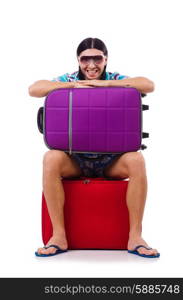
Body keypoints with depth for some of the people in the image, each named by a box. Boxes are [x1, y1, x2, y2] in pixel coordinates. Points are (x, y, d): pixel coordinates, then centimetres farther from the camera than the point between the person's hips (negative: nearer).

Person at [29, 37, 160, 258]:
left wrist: (105, 83, -18)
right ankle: (58, 236, -23)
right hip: (75, 158, 0)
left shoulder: (116, 80, 3)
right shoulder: (68, 80, 4)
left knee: (136, 160, -30)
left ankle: (135, 237, -21)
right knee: (51, 158, -31)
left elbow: (149, 85, -15)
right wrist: (74, 84, -17)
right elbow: (33, 89, -11)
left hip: (111, 159, 0)